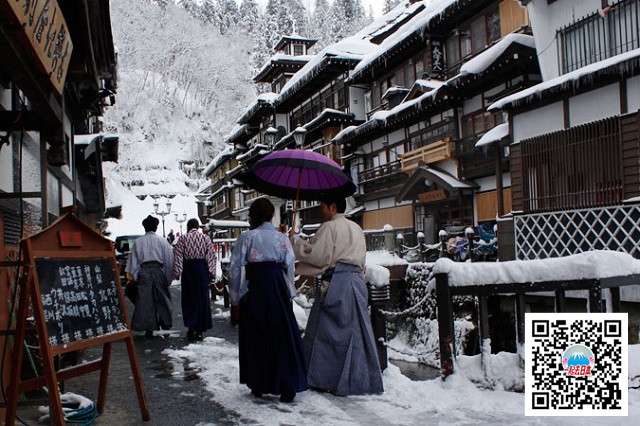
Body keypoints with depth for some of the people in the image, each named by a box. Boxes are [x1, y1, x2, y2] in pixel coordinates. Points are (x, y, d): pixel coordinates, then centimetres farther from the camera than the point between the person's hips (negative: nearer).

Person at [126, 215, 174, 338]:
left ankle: (149, 328, 5)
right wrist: (168, 277, 4)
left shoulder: (138, 242, 3)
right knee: (162, 300, 10)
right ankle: (165, 325, 12)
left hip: (143, 272, 0)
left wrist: (135, 276, 6)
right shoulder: (162, 241, 0)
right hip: (158, 271, 0)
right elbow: (169, 259, -1)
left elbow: (134, 260, 3)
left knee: (145, 301, 5)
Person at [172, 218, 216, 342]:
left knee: (188, 299, 9)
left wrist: (177, 272, -3)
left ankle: (191, 328, 1)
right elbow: (211, 257, -2)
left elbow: (178, 257, -5)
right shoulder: (206, 238, 2)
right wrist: (212, 272, 0)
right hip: (202, 268, 0)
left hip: (188, 269, 0)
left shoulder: (182, 239, 1)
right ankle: (199, 330, 10)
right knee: (202, 298, 7)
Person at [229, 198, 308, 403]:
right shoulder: (282, 238, 2)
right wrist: (288, 292, 14)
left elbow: (236, 268, -6)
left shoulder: (246, 238, -5)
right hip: (278, 290, 2)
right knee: (282, 335, 7)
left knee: (255, 337, 11)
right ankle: (287, 387, 4)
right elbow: (290, 267, 2)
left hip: (254, 289, -1)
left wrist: (237, 296, 3)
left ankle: (258, 386, 19)